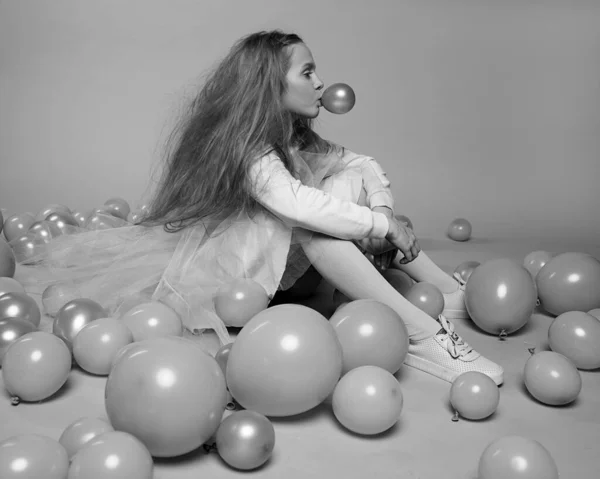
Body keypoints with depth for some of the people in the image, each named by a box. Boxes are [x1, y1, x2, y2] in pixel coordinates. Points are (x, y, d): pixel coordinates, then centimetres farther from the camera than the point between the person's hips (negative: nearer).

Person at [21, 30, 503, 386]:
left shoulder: (295, 138, 5)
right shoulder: (245, 147, -21)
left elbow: (365, 164, 4)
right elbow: (299, 206, -37)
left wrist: (382, 208, -16)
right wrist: (384, 225, -28)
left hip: (277, 258, 9)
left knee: (353, 180, -5)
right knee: (312, 221, -34)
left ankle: (450, 290, -10)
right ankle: (423, 333, -34)